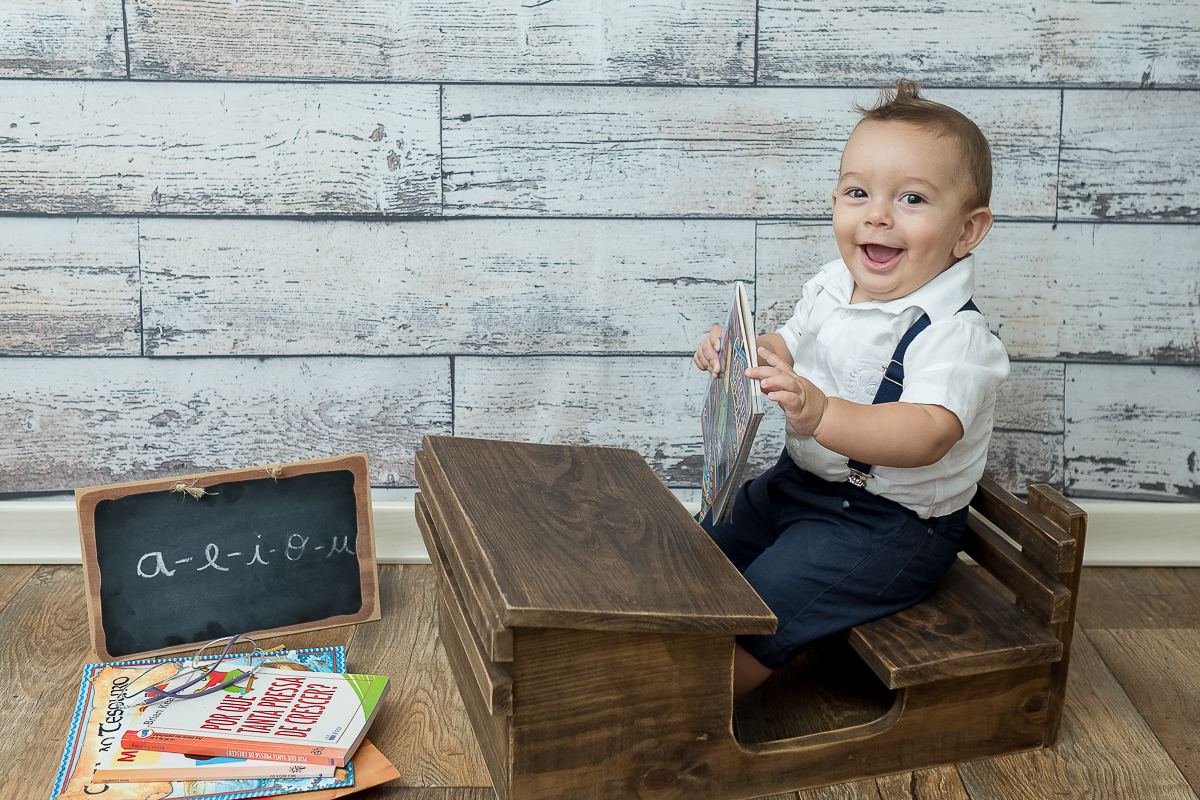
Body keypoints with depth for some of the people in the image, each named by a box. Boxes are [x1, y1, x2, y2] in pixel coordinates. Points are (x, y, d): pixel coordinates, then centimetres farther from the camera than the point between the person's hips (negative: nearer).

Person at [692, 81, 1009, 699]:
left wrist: (819, 413, -55)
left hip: (889, 523, -8)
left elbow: (927, 435, -40)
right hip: (802, 480, 9)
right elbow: (790, 347, 17)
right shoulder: (830, 289, 0)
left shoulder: (953, 334, -26)